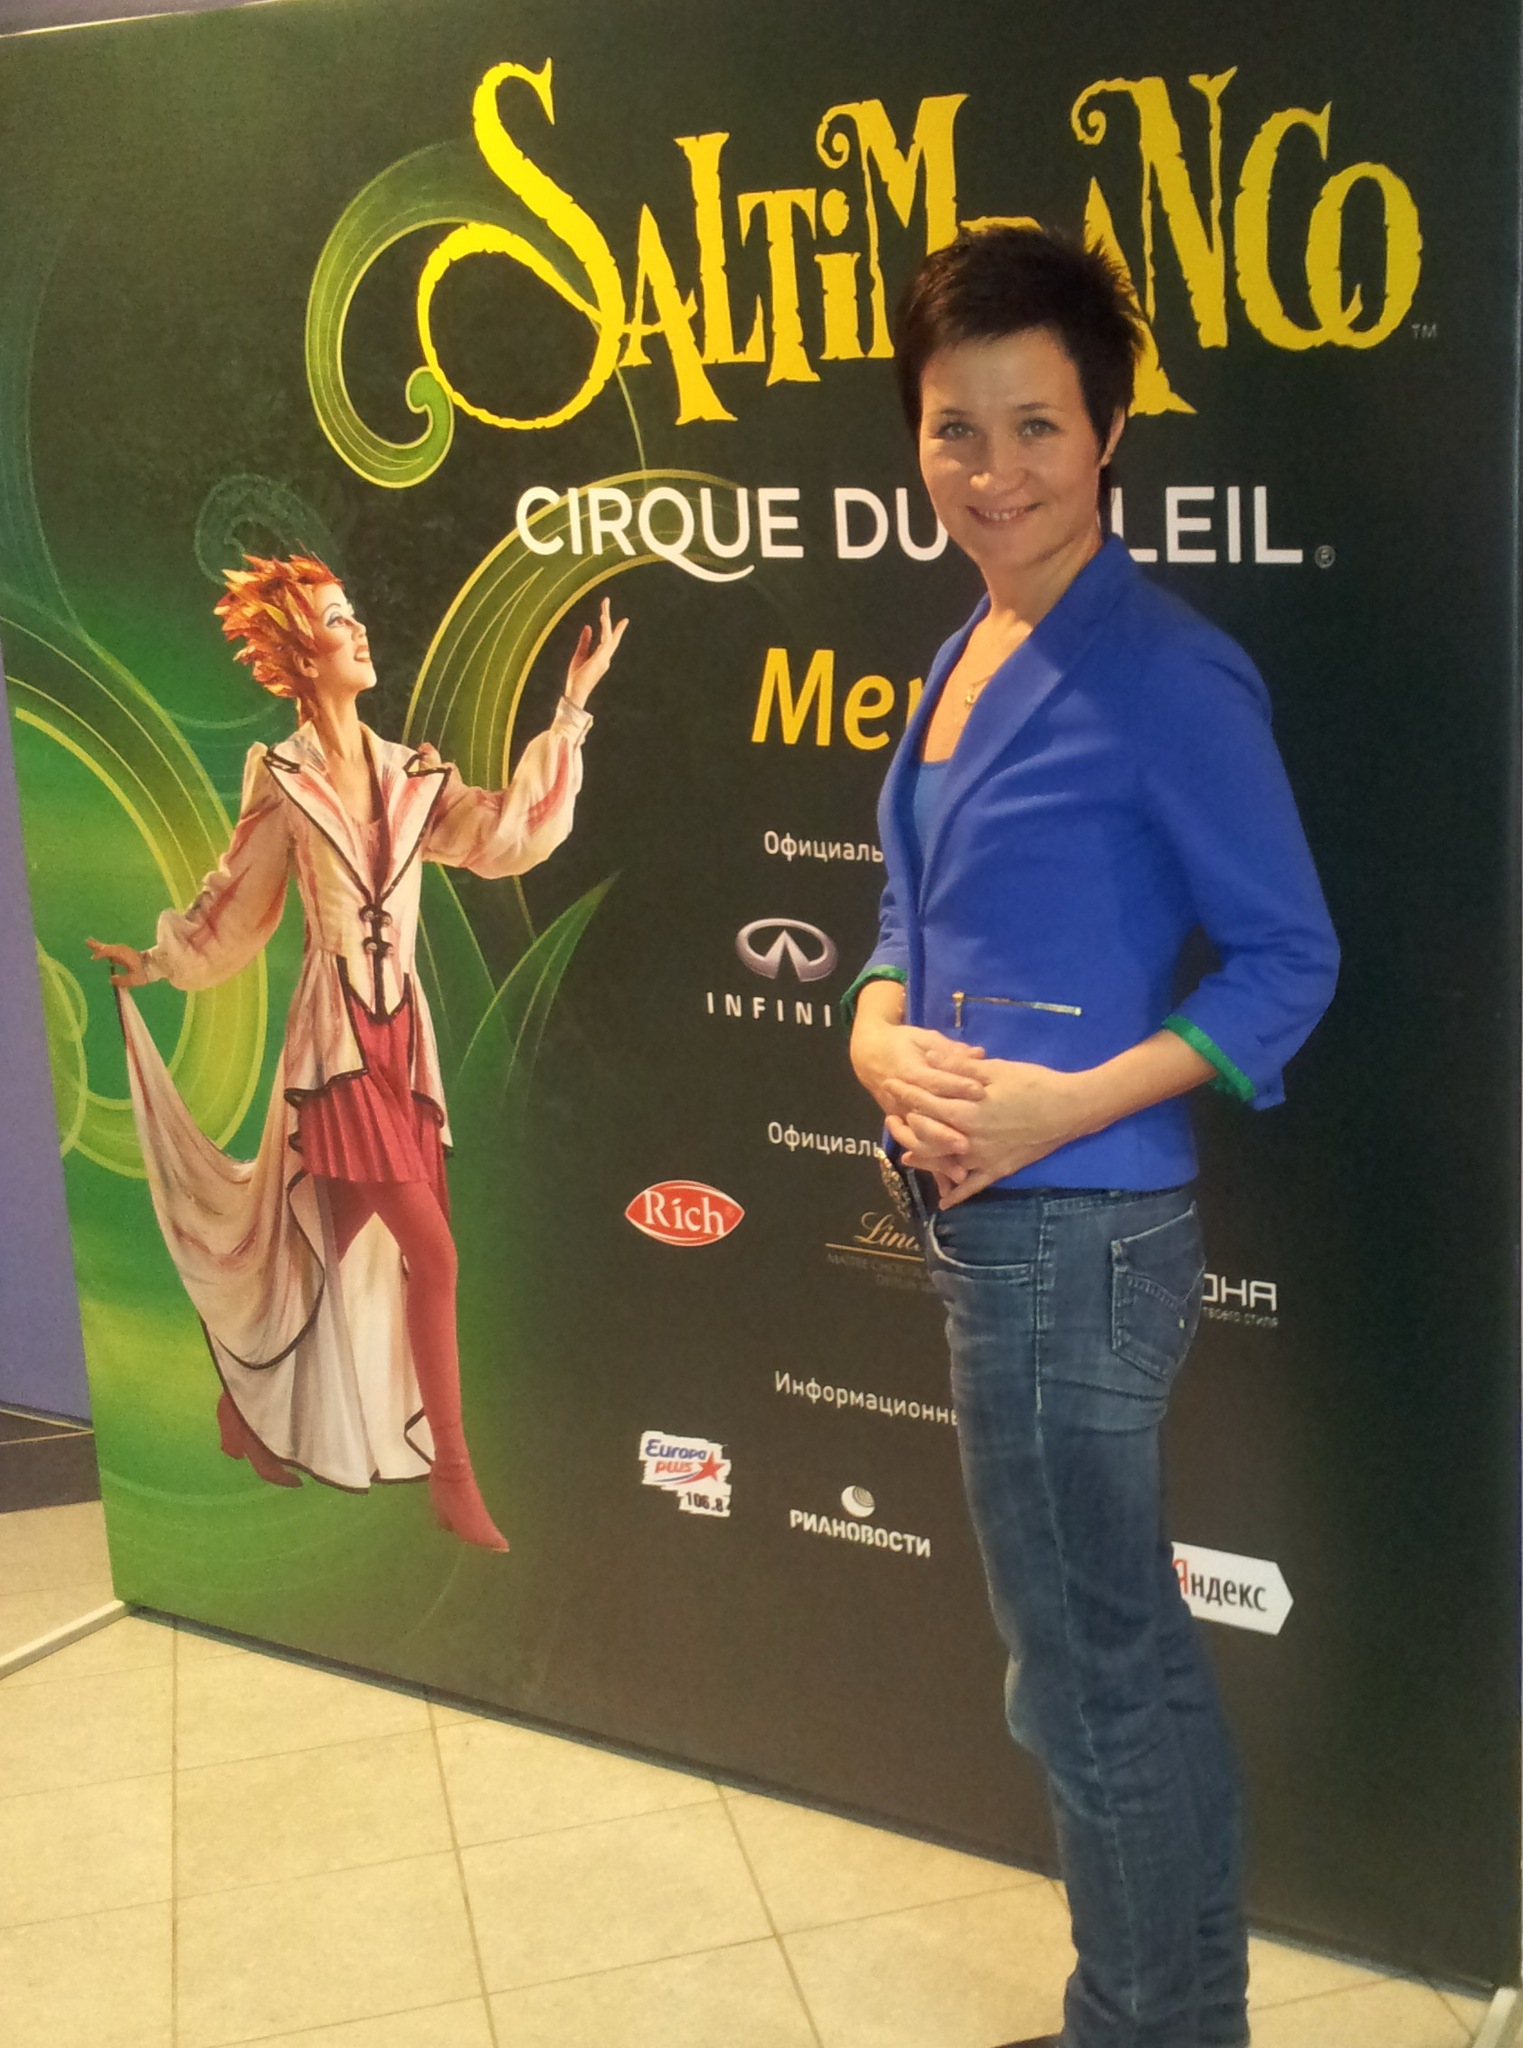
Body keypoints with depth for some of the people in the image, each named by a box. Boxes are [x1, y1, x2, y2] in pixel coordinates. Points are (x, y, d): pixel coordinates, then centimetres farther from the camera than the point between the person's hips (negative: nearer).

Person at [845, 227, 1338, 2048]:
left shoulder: (1161, 674, -15)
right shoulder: (961, 663, 11)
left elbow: (1289, 956, -13)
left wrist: (1066, 1103, -21)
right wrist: (882, 1041, -5)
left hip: (1073, 1235, -9)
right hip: (987, 1225, 9)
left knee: (1086, 1680, 7)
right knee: (1132, 1656, 22)